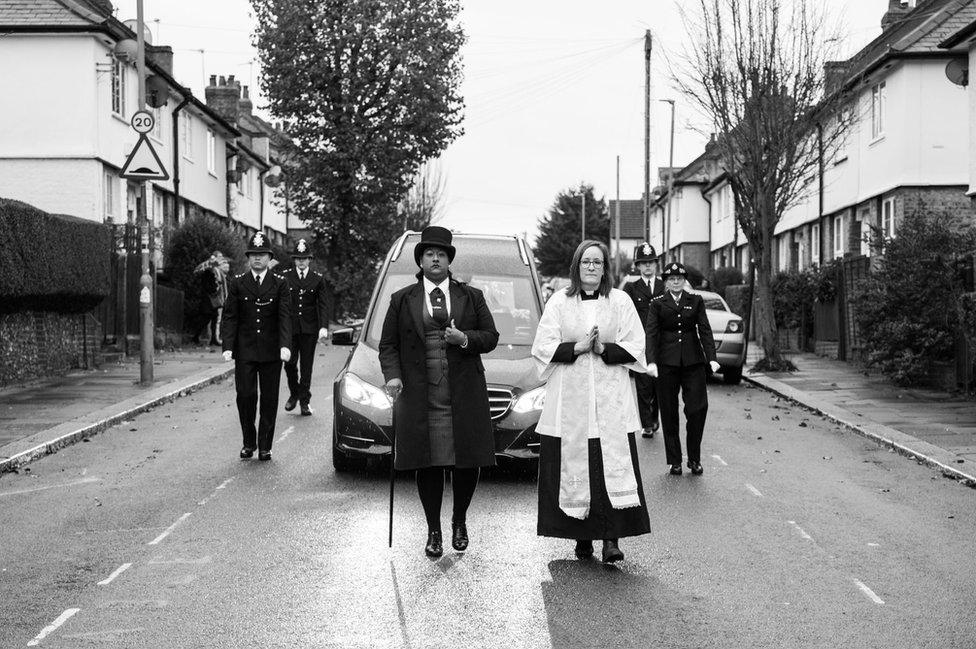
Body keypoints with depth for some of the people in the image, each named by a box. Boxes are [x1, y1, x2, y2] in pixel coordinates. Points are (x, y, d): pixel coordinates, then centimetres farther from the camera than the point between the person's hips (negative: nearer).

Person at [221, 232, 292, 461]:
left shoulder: (280, 284, 4)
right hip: (245, 350, 0)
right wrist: (227, 347, -10)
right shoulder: (237, 283, 5)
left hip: (271, 352, 0)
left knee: (269, 399, 2)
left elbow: (284, 316, -4)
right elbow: (230, 317, 2)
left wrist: (285, 346, -18)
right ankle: (248, 443, 12)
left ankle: (265, 446, 11)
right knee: (245, 395, -4)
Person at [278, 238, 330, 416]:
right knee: (289, 363, -2)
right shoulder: (284, 276, 2)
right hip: (290, 326, 0)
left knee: (306, 366, 3)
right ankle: (294, 393, 22)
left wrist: (324, 327, -12)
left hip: (310, 328, 0)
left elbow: (323, 305, 1)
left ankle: (304, 401, 11)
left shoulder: (318, 279, 4)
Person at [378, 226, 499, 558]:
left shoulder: (472, 297, 12)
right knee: (428, 465, 1)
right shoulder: (402, 300, 9)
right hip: (420, 396, -1)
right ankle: (433, 532, 13)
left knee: (468, 462, 2)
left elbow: (491, 337, 10)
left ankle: (459, 522, 24)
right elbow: (388, 343, 7)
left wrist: (465, 339, -10)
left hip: (465, 395, 1)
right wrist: (393, 375, -9)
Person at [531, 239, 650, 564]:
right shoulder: (559, 302, 9)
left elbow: (634, 348, 4)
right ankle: (582, 538, 10)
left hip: (611, 402, 0)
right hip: (569, 402, 1)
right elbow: (542, 348, 2)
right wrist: (577, 348, -12)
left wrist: (603, 349, -12)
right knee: (573, 469, -1)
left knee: (613, 468, -10)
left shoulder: (620, 301, 9)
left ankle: (611, 538, -10)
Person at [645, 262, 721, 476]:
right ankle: (674, 461, 11)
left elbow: (705, 330, 2)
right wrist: (651, 361, -18)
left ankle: (694, 459, 8)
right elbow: (652, 333, -4)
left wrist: (712, 358, -10)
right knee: (669, 413, 3)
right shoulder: (657, 304, 5)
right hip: (667, 362, -1)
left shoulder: (696, 301, 9)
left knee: (698, 408, -7)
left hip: (693, 361, 1)